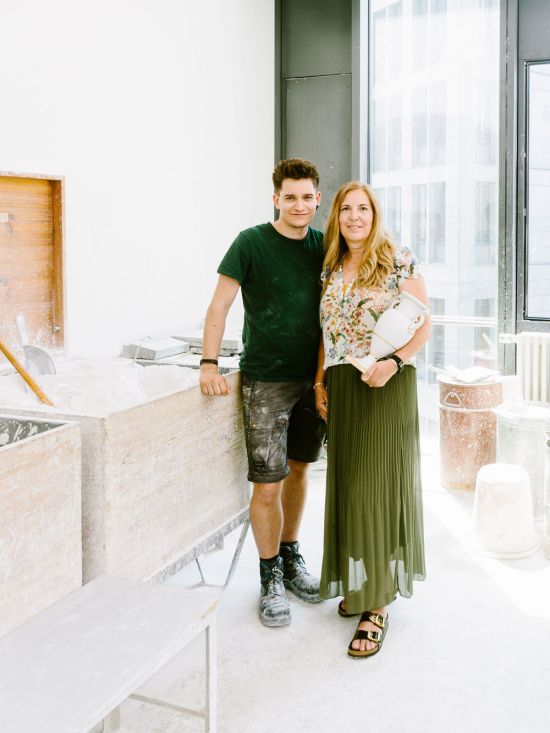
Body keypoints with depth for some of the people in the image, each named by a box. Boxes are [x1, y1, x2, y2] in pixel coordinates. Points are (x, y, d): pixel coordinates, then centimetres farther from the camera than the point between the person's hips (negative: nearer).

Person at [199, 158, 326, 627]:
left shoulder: (322, 245, 6)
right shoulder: (252, 243, -8)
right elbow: (220, 304, -9)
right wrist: (210, 363, -18)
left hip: (312, 377, 5)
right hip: (266, 380, -5)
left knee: (299, 469, 15)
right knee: (267, 486, -3)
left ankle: (291, 558, 33)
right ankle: (270, 578, 15)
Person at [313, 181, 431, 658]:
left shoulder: (399, 261, -4)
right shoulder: (331, 269, 12)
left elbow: (423, 326, -5)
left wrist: (393, 362, -19)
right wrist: (320, 381, 9)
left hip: (387, 386, -5)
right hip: (342, 389, 5)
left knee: (380, 486, -4)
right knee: (349, 485, 9)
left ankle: (378, 604, 2)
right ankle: (358, 583, 24)